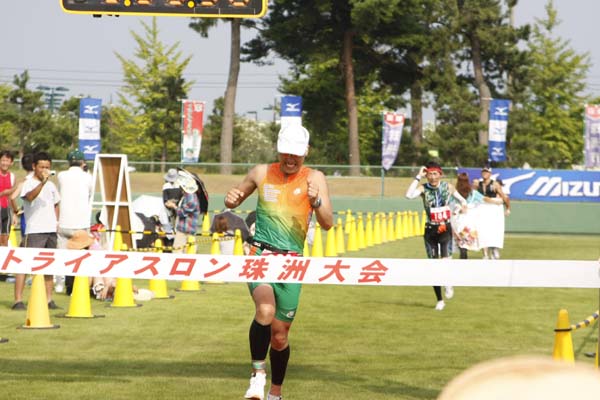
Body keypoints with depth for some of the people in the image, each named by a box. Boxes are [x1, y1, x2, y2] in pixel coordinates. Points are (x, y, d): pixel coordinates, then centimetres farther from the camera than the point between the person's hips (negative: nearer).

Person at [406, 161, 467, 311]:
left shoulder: (448, 187, 0)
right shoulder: (423, 188, -5)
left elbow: (459, 197, 20)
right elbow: (409, 195, -26)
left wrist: (463, 202, -2)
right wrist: (418, 177, -22)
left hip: (445, 228, 0)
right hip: (430, 229, 0)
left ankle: (448, 284, 14)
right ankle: (439, 300, 17)